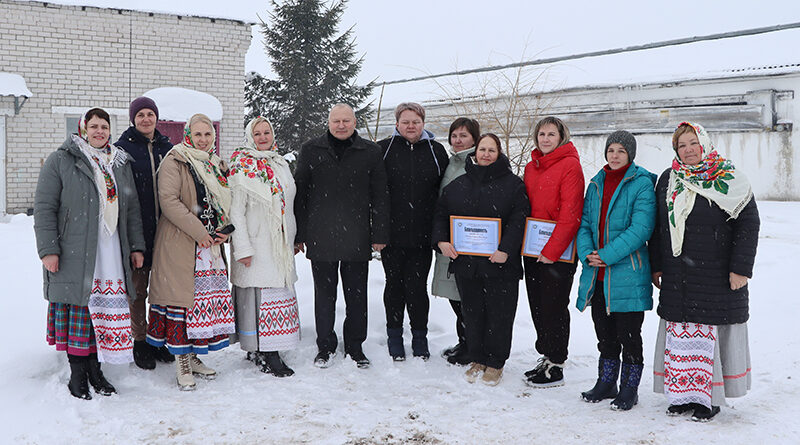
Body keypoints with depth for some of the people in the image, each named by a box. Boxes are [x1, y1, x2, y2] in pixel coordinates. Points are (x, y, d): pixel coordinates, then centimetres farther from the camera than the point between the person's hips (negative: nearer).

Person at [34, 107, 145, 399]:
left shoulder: (121, 164, 17)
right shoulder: (61, 161, 2)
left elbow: (132, 209, 20)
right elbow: (44, 208, -2)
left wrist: (136, 246, 13)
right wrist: (48, 249, -9)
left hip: (112, 254, 4)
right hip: (74, 253, -4)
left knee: (105, 308, 2)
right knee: (78, 308, -2)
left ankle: (94, 368, 13)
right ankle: (77, 373, 8)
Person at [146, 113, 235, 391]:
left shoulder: (217, 165, 17)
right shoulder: (175, 161, -5)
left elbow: (225, 201, 22)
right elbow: (168, 200, -15)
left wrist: (225, 229, 2)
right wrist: (198, 231, -19)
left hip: (211, 244, 7)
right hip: (180, 243, -7)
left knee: (207, 297, 9)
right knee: (182, 296, -6)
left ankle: (192, 356, 21)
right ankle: (182, 364, 3)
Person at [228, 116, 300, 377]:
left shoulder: (281, 164, 15)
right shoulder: (241, 167, -5)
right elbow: (235, 210, -10)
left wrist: (294, 238, 19)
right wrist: (242, 247, -16)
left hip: (280, 245, 7)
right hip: (256, 245, -7)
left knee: (279, 291, 7)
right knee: (259, 294, -7)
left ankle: (260, 351, 16)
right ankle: (266, 355, -2)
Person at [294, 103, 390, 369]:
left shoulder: (370, 153, 5)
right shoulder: (311, 151, 5)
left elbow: (379, 196, 5)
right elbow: (299, 194, 6)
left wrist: (379, 235, 0)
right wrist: (299, 235, 2)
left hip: (357, 239, 0)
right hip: (321, 238, 0)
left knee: (357, 296, 8)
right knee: (324, 295, 8)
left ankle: (355, 347, 22)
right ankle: (326, 347, 21)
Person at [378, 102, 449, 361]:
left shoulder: (436, 151, 7)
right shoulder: (383, 149, 2)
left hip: (422, 234, 0)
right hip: (392, 232, 0)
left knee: (417, 286, 2)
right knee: (394, 284, 9)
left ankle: (420, 338, 18)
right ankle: (394, 337, 23)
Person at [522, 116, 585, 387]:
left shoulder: (570, 165, -10)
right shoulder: (531, 167, 14)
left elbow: (570, 214, -16)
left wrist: (552, 250, -18)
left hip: (559, 252, -7)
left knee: (554, 307, -1)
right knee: (537, 305, 13)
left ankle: (555, 366, 10)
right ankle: (546, 357, 26)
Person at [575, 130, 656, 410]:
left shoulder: (641, 184, -6)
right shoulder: (597, 184, 13)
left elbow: (641, 228, -15)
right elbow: (585, 223, 13)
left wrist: (607, 255, -19)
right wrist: (587, 253, -6)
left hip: (627, 272, -6)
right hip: (597, 274, 6)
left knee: (628, 334, 3)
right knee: (604, 332, 16)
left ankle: (629, 389, 17)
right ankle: (606, 383, 30)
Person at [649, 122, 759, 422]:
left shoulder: (729, 181, -3)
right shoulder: (668, 180, 10)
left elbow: (748, 224, -4)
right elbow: (657, 226, 16)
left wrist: (740, 268, -10)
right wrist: (656, 267, 12)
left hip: (717, 278, -4)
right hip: (676, 279, 4)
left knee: (710, 333, 0)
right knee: (679, 334, 5)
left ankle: (710, 398, 12)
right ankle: (682, 394, 17)